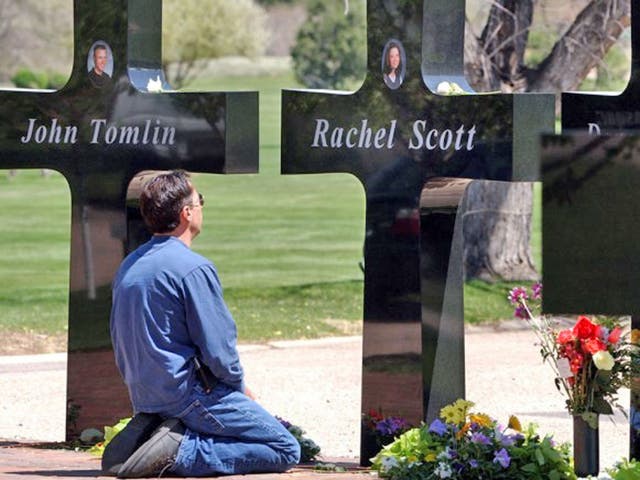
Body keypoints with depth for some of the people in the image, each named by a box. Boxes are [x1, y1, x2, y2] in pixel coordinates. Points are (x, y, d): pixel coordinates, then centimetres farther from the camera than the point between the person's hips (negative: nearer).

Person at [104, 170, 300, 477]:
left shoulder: (129, 266, 10)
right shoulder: (194, 268, -16)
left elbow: (122, 343, 16)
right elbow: (218, 349, -16)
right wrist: (240, 388, 2)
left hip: (143, 394, 9)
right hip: (189, 392, -9)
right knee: (286, 450, -3)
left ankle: (144, 434, 5)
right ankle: (181, 451, -16)